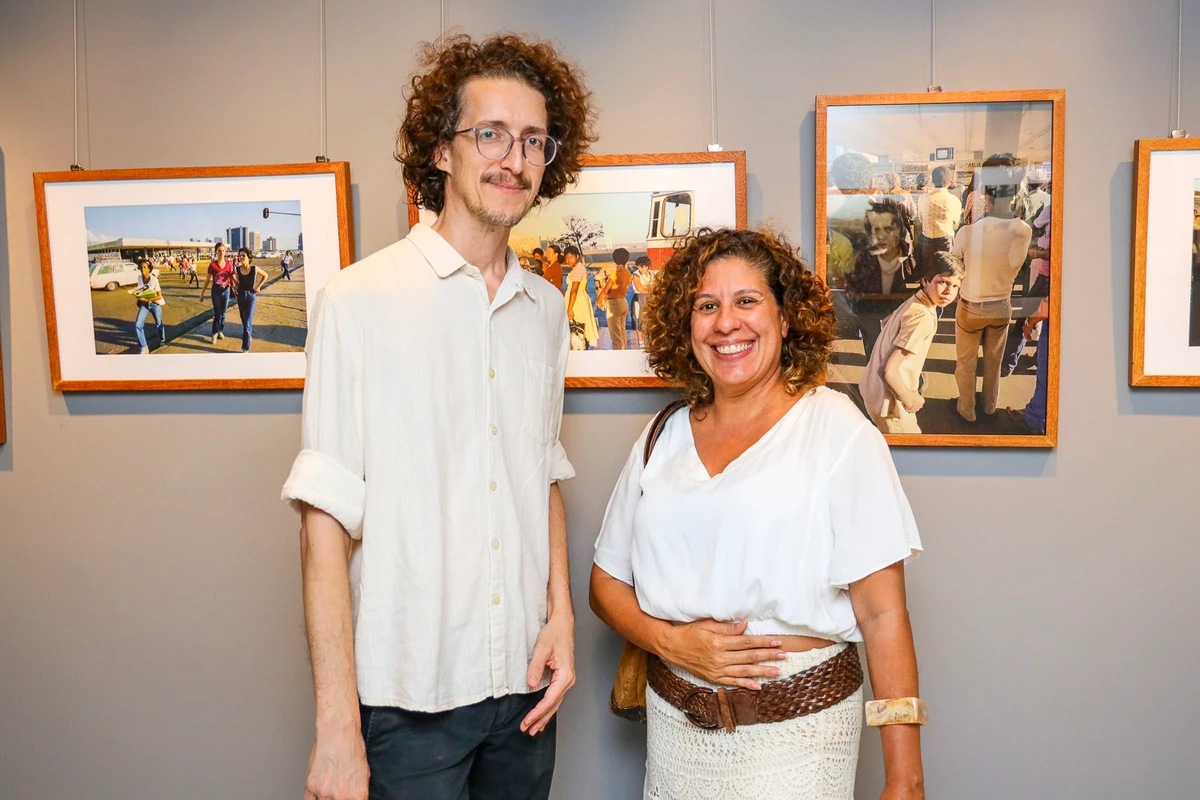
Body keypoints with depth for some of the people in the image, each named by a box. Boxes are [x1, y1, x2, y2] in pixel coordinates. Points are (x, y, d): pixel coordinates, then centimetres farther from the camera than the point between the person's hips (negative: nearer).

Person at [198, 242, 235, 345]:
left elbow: (232, 278, 5)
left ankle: (220, 331, 28)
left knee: (223, 314, 12)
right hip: (216, 291, -2)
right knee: (217, 314, 0)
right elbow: (207, 280, -2)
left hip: (226, 290, 2)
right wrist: (202, 293, 1)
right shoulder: (212, 265, -10)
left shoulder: (229, 264, -5)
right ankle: (215, 334, 14)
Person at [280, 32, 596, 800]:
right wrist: (337, 724, -13)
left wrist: (561, 617, 4)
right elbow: (326, 519, -13)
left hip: (526, 681, 5)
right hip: (410, 690, -5)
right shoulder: (361, 299, -12)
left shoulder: (546, 309, 6)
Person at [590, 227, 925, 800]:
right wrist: (670, 641, -10)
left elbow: (882, 614, -11)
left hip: (797, 728, -4)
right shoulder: (664, 439, 4)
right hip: (674, 724, 4)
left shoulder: (837, 429, -10)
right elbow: (606, 583, 8)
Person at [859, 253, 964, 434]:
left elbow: (885, 323, 22)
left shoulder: (913, 302, 1)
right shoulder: (923, 317, -27)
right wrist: (909, 399, -16)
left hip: (874, 388, 9)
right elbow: (887, 370, -33)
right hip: (889, 402, -9)